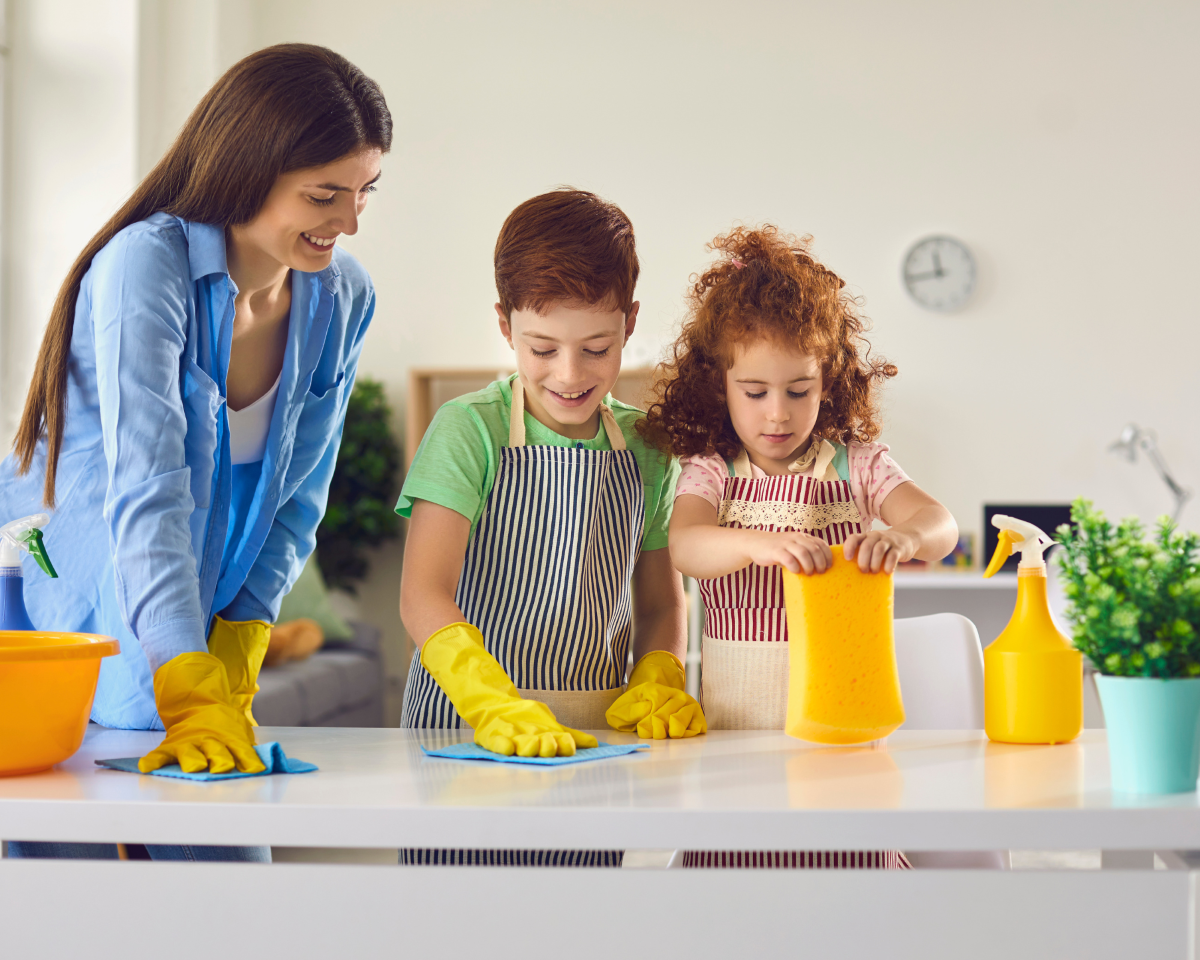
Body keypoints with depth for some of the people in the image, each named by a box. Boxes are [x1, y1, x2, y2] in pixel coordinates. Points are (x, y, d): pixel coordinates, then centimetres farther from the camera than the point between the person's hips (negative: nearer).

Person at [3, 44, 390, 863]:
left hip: (198, 640, 5)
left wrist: (235, 657, -9)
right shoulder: (146, 265, -21)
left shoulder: (343, 298, -3)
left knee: (230, 856, 1)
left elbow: (297, 501, 2)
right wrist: (190, 690, -37)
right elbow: (147, 492, -30)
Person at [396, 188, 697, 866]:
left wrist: (659, 684, -3)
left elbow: (661, 603, 16)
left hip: (593, 737, 4)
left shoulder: (645, 448, 6)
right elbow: (424, 597, -18)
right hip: (466, 720, -4)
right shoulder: (470, 430, -8)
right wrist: (496, 706, -31)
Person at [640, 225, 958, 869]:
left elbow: (941, 524, -10)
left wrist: (905, 537, -35)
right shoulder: (710, 472, 3)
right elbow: (683, 547, -17)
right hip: (734, 731, 0)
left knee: (850, 858, -2)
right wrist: (760, 543, -38)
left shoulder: (859, 465, 4)